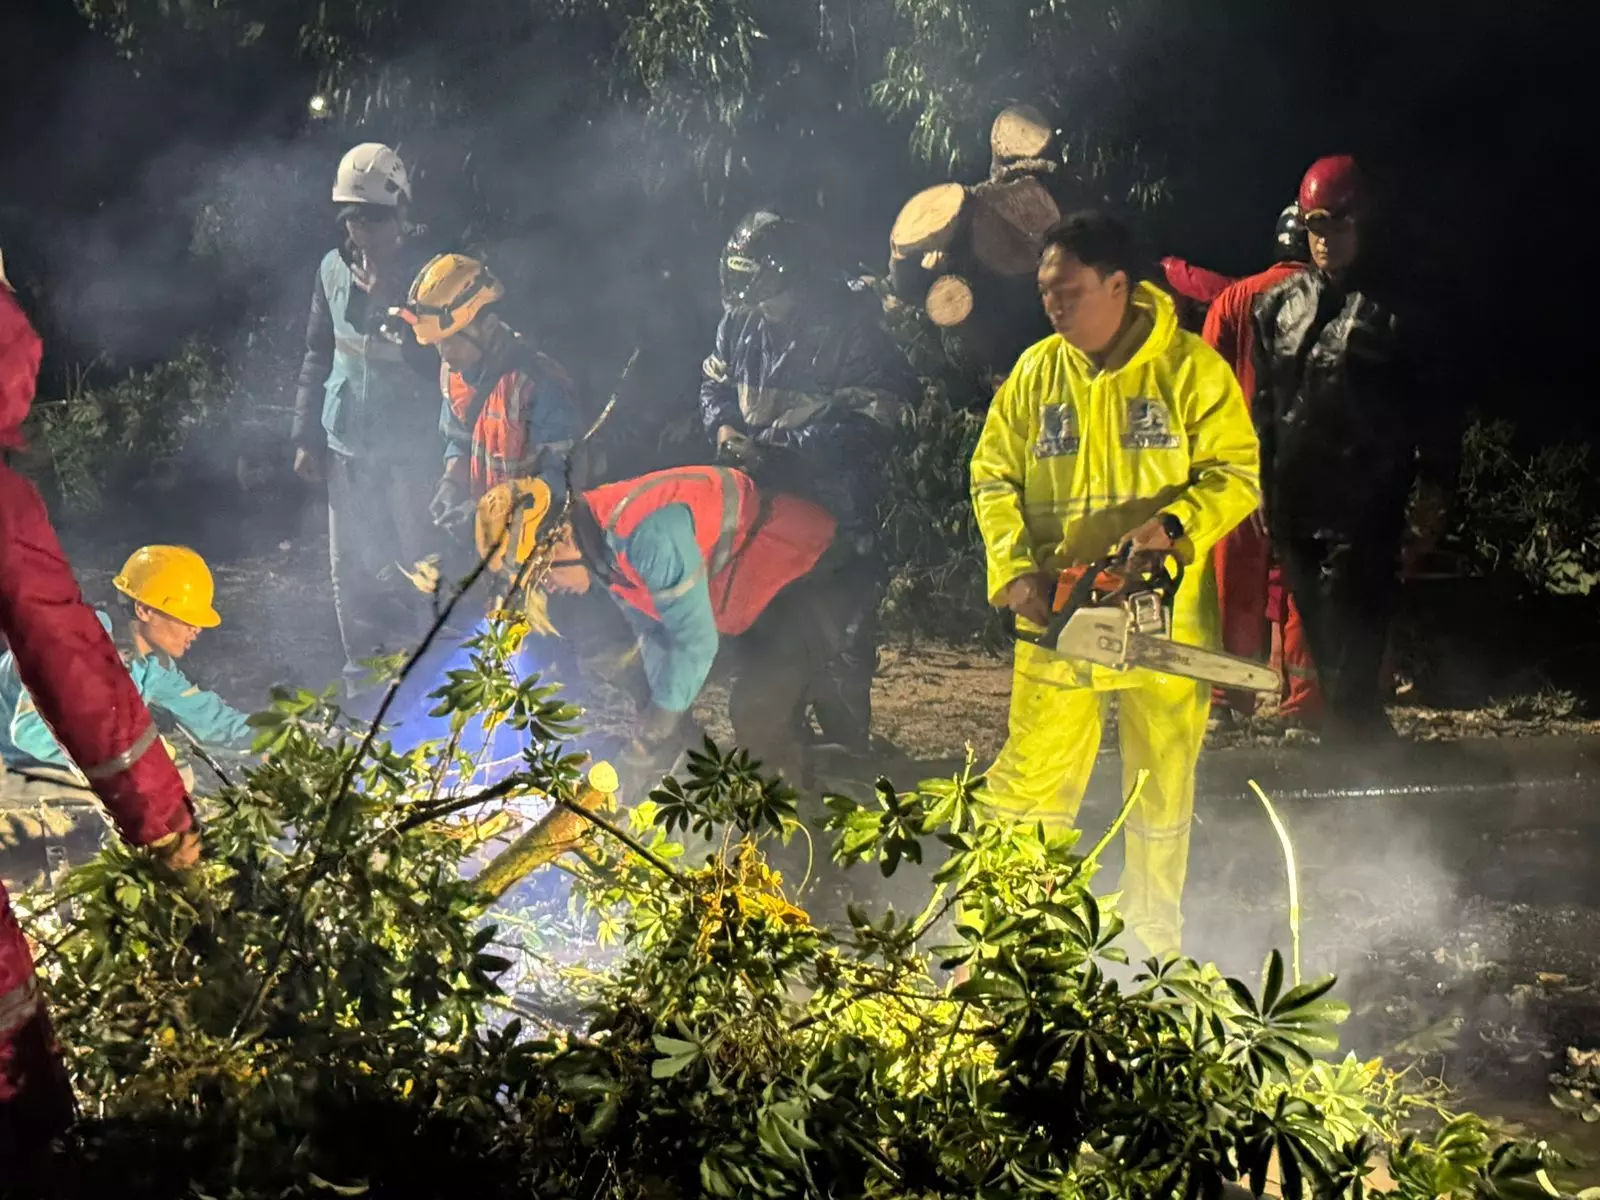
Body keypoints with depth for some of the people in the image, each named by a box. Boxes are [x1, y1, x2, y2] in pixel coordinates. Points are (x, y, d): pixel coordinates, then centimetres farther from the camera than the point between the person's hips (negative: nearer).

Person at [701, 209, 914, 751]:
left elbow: (866, 426, -20)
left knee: (839, 650, -5)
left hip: (835, 508, -6)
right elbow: (714, 384, 19)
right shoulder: (740, 321, 4)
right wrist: (724, 427, -4)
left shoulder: (853, 329, -15)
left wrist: (779, 451, -25)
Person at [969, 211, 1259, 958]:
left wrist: (1174, 523, -25)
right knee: (1027, 787, 1)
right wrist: (1014, 571, -10)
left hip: (1163, 622, -1)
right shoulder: (1035, 373, 5)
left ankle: (1154, 946, 31)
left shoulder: (1190, 368, -4)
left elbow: (1236, 474, -7)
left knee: (1163, 795, 12)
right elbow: (994, 477, 5)